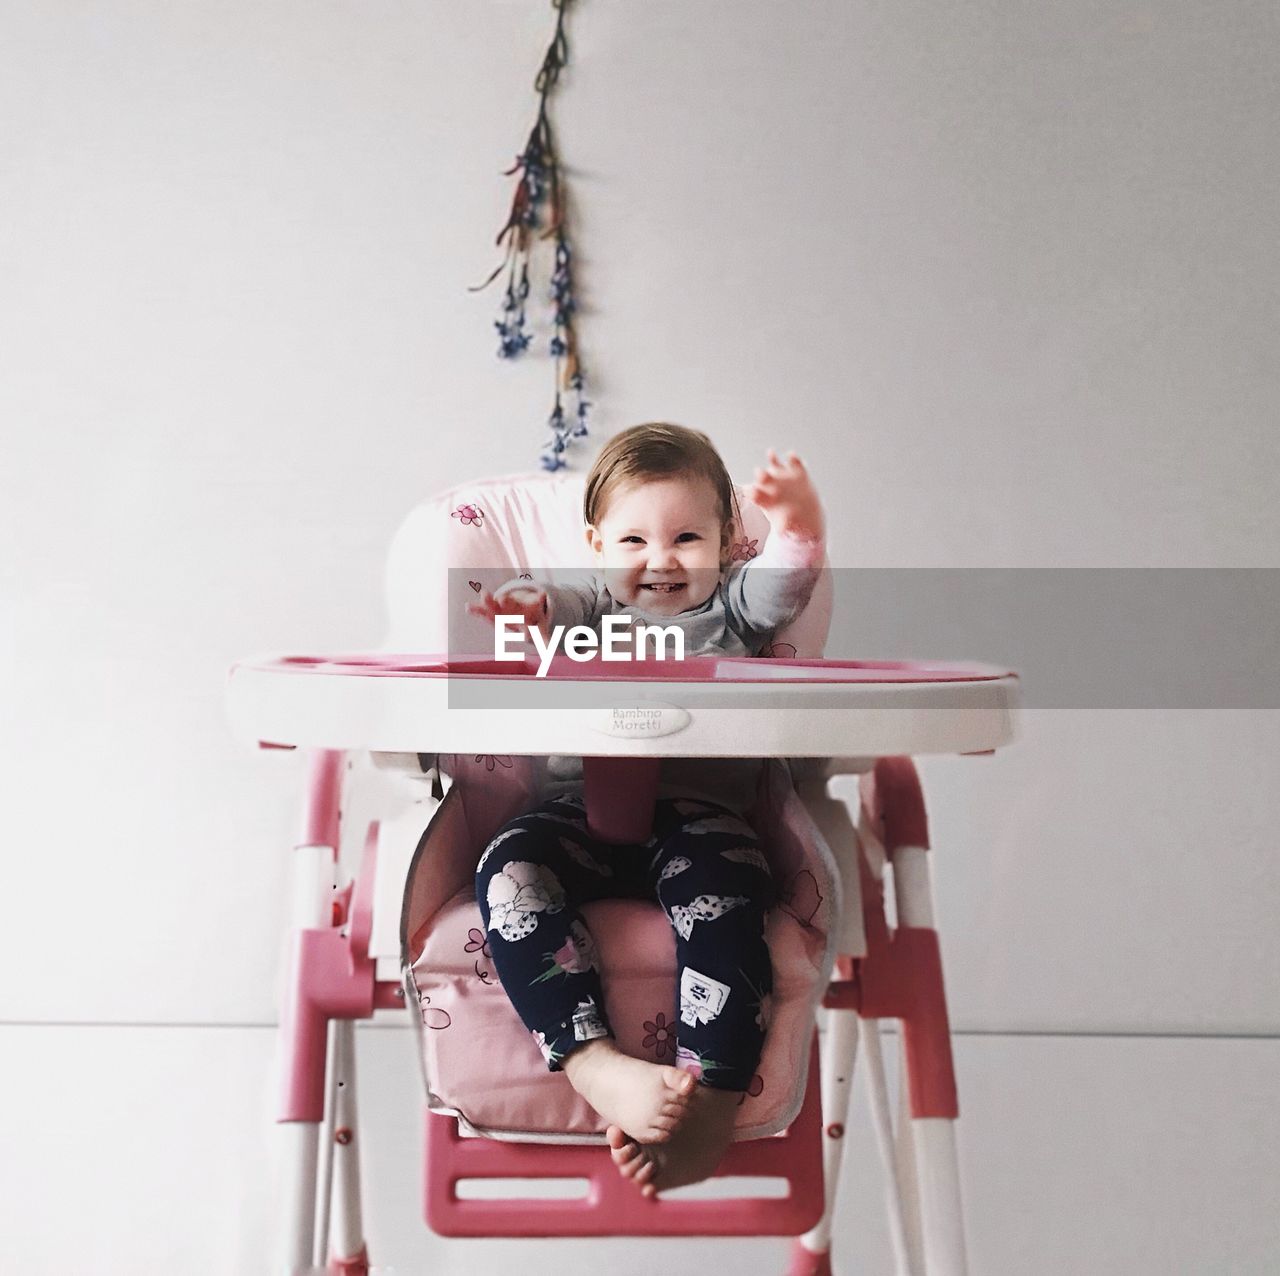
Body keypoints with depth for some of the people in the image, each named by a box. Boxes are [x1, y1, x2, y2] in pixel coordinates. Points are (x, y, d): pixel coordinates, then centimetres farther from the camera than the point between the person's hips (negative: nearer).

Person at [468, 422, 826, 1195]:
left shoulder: (733, 607, 21)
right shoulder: (590, 604, 23)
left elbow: (785, 583, 2)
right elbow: (557, 612, 2)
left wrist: (799, 526, -21)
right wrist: (528, 613, -24)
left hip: (701, 817, -1)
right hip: (584, 813, 2)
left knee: (721, 898, -34)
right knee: (509, 870, -28)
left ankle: (710, 1110, -33)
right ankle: (597, 1067, -35)